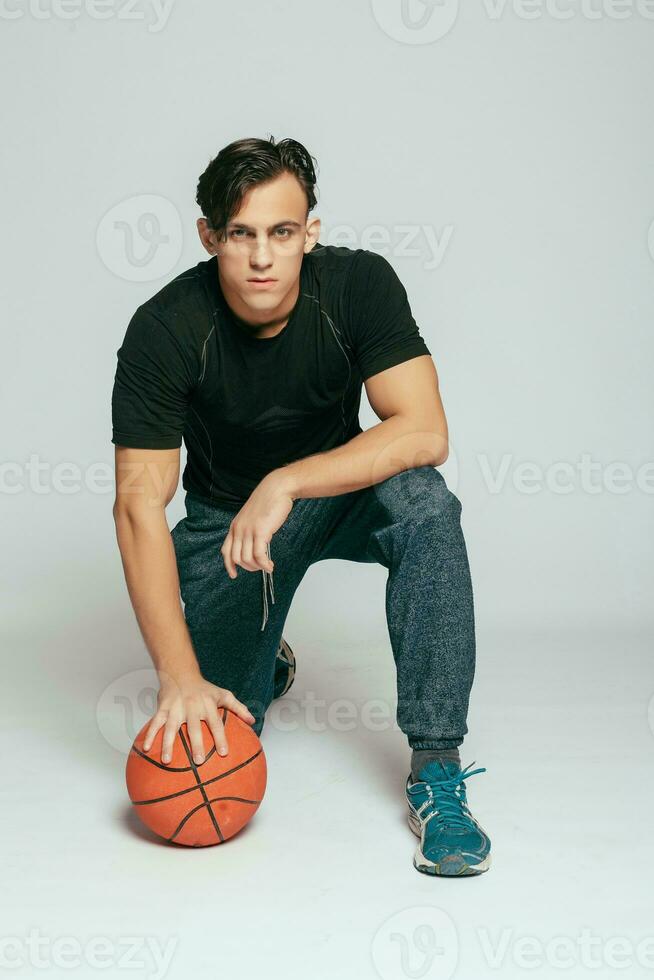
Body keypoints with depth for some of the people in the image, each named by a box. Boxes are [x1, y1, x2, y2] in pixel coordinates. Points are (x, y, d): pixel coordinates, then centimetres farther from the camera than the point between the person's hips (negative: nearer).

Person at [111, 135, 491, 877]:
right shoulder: (165, 330, -25)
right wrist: (180, 676, -34)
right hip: (226, 514, 0)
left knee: (422, 503, -34)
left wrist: (285, 483, -40)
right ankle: (265, 662, 31)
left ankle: (436, 771, -27)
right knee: (216, 723, -9)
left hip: (340, 494, 0)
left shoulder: (359, 283, -22)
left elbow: (423, 431, -29)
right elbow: (140, 504, -27)